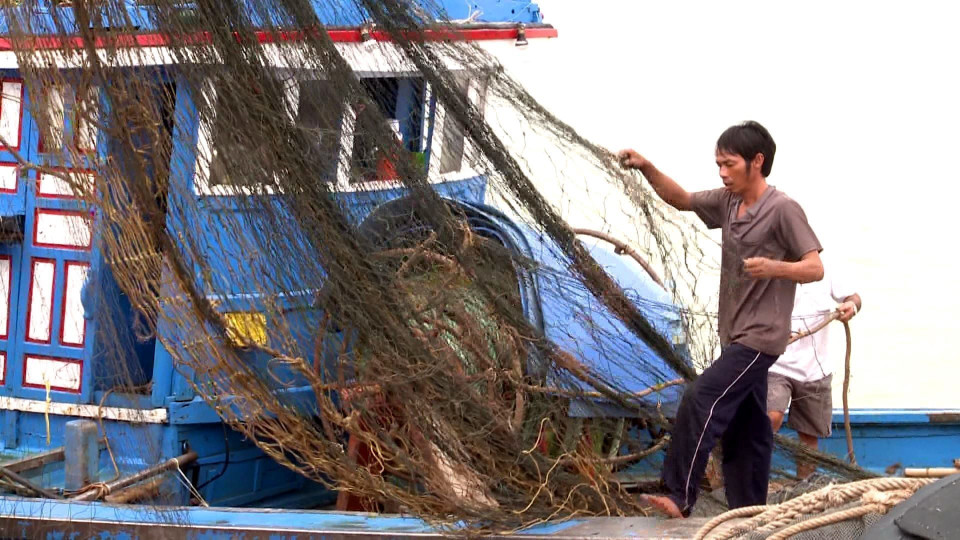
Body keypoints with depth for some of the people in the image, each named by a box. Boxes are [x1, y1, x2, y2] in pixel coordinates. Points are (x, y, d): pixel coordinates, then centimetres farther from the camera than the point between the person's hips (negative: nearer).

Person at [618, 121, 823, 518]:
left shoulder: (783, 210, -14)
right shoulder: (727, 202, 8)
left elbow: (815, 268, -14)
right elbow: (681, 199, 19)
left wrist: (773, 267, -34)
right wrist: (647, 169, 2)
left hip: (760, 337, -9)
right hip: (736, 336, 9)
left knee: (700, 401, -20)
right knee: (743, 429, 11)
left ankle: (679, 497, -20)